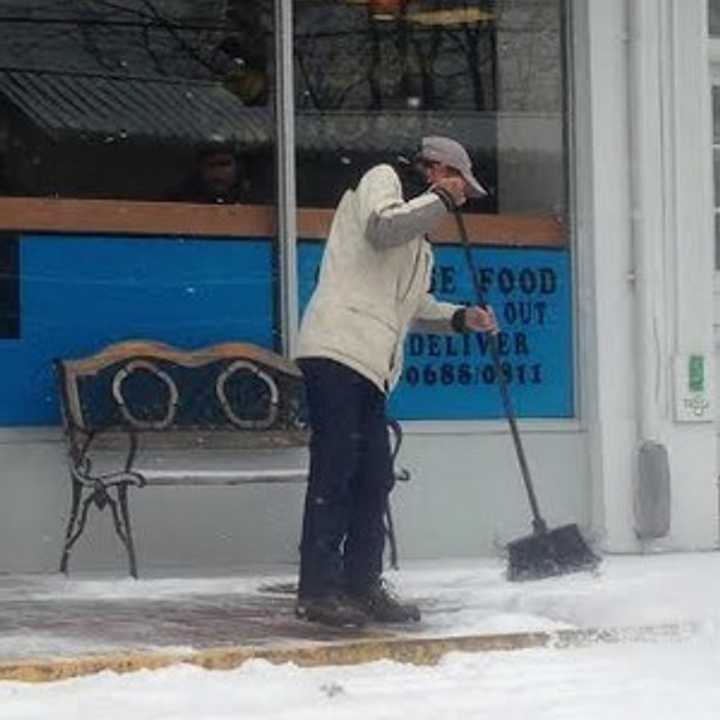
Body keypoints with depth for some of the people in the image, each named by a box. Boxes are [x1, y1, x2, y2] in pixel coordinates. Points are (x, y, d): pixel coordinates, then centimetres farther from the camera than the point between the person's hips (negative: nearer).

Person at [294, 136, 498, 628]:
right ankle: (318, 590, -10)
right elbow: (383, 227, -17)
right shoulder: (382, 179, 4)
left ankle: (362, 585, 17)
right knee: (335, 471, -11)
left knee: (375, 477, 10)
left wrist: (461, 318, 15)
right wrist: (440, 200, -8)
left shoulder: (419, 239, 30)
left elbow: (415, 305, 30)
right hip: (337, 348, -10)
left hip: (372, 366, 10)